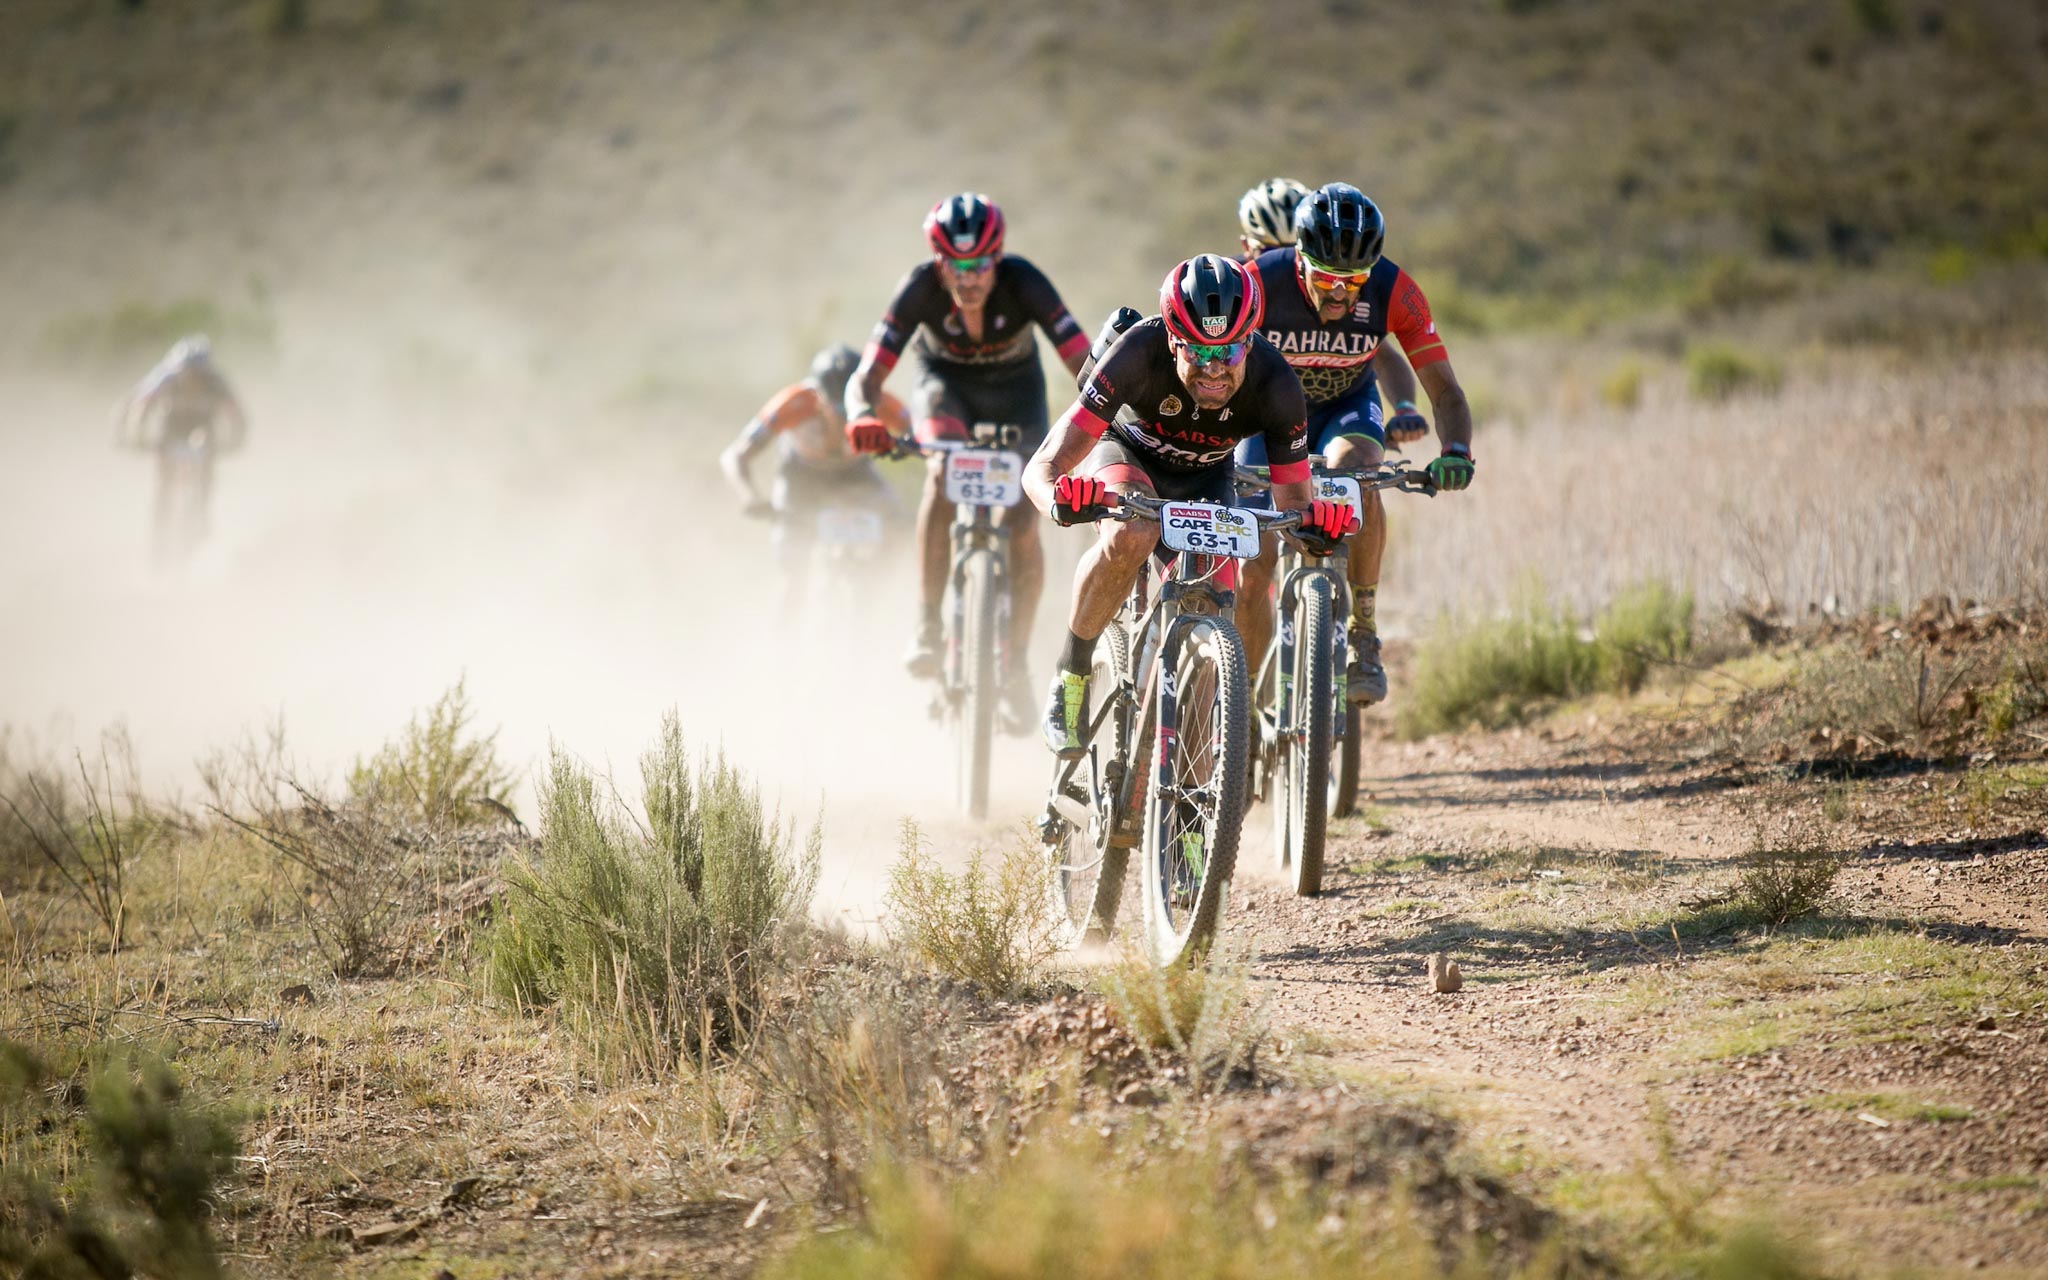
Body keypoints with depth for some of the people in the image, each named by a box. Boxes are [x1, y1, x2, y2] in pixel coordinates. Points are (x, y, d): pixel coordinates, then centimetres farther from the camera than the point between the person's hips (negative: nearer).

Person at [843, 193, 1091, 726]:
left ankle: (1015, 665, 5)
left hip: (1014, 389, 0)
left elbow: (1084, 363, -38)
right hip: (946, 386, 0)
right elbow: (866, 377, -35)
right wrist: (862, 417, -57)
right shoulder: (921, 287, -31)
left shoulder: (1022, 282, -33)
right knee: (945, 468, -33)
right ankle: (928, 624, -30)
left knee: (1021, 523, -14)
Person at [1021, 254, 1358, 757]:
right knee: (1132, 536, -36)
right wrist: (1061, 500, -61)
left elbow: (1291, 502, -23)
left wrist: (1312, 524, -47)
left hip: (1205, 478, 2)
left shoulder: (1275, 386, -32)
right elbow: (1042, 468, -39)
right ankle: (1070, 676, -17)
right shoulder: (1139, 353, -38)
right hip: (1125, 452, -2)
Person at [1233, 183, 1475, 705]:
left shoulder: (1393, 292, -28)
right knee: (1253, 567, -10)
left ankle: (1363, 636, -23)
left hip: (1346, 407, 0)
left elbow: (1444, 388, -27)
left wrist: (1455, 451, -46)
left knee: (1356, 473, -35)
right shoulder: (1260, 283, -31)